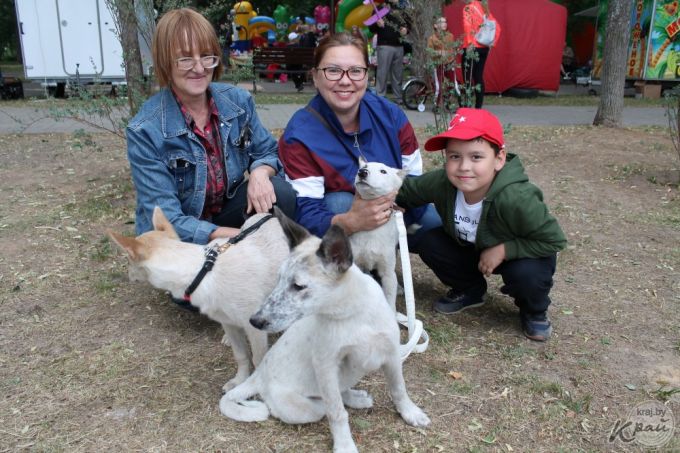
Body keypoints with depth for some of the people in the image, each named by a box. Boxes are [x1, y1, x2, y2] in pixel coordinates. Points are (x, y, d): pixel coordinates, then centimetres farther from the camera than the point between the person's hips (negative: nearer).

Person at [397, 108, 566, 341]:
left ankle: (534, 312, 5)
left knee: (526, 274, -35)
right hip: (471, 248, 5)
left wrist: (503, 250, -30)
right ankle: (470, 290, 14)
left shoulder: (516, 198, -39)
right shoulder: (441, 183, -26)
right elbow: (406, 190, -7)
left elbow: (554, 240, -28)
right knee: (429, 244, -15)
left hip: (518, 253, -4)